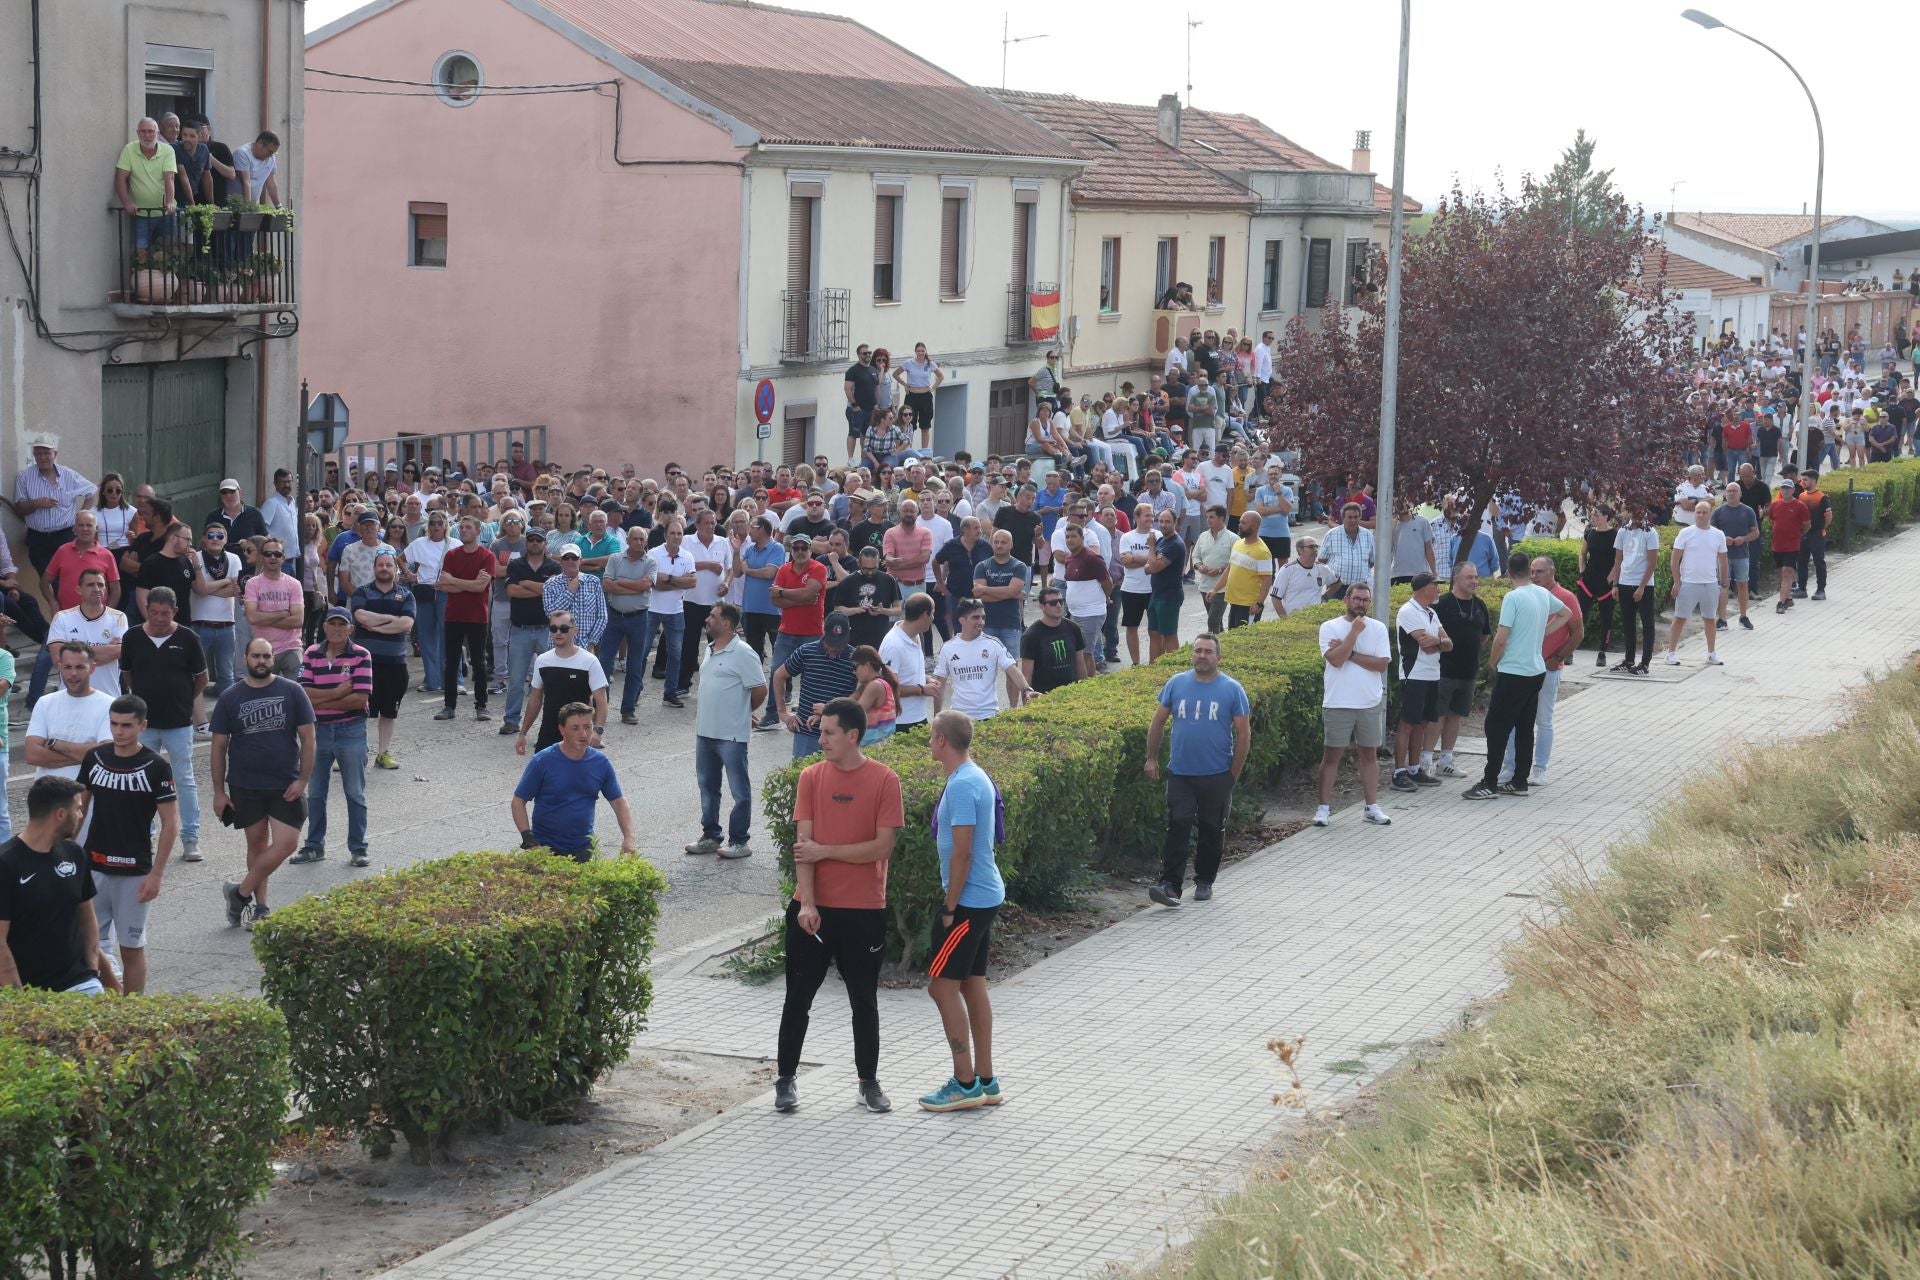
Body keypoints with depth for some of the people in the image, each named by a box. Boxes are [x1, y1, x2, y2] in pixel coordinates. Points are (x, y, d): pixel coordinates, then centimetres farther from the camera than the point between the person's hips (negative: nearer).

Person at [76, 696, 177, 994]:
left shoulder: (156, 767, -9)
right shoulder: (94, 759, 3)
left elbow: (170, 824, -8)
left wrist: (156, 874, -12)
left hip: (134, 871, -4)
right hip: (93, 866, 4)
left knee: (131, 946, 4)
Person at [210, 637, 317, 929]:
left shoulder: (292, 692, -1)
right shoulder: (230, 698, 1)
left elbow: (307, 736, 1)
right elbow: (219, 746, 4)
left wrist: (303, 779, -6)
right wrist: (219, 791, 1)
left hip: (286, 785, 0)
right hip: (245, 785, 0)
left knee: (285, 844, -9)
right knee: (257, 842, 8)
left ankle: (240, 892, 6)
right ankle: (260, 907, 18)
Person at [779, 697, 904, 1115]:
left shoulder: (884, 781, -6)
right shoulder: (811, 777, 1)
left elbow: (882, 846, -11)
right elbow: (803, 844, -5)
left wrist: (826, 851, -11)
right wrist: (807, 903, -13)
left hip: (864, 911, -2)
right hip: (812, 910, 2)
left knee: (864, 1000, 9)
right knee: (798, 997, 7)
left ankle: (869, 1081, 21)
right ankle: (785, 1080, 17)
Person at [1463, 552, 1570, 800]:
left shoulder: (1513, 597, -16)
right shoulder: (1544, 594, 6)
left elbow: (1501, 639, -18)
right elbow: (1566, 612, 28)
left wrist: (1493, 662, -1)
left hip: (1513, 672, -7)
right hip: (1537, 671, 7)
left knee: (1497, 727, -4)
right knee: (1525, 729, 13)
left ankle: (1489, 784, -6)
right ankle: (1519, 781, 16)